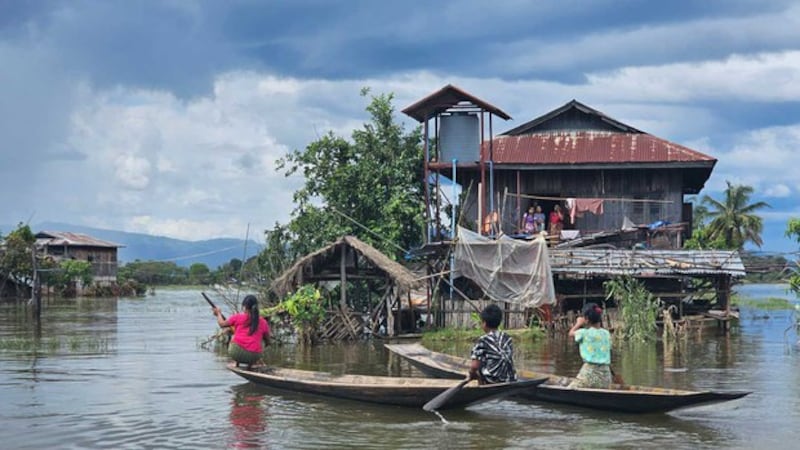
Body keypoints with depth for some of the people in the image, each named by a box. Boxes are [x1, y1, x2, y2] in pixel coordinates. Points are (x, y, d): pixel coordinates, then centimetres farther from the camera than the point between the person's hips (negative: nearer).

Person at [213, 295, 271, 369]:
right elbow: (267, 342, 18)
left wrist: (218, 314, 36)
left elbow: (222, 324, 17)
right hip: (254, 357, 2)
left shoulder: (238, 317, 5)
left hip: (237, 352, -2)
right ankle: (250, 365, 12)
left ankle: (237, 363, 16)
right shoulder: (263, 322, 11)